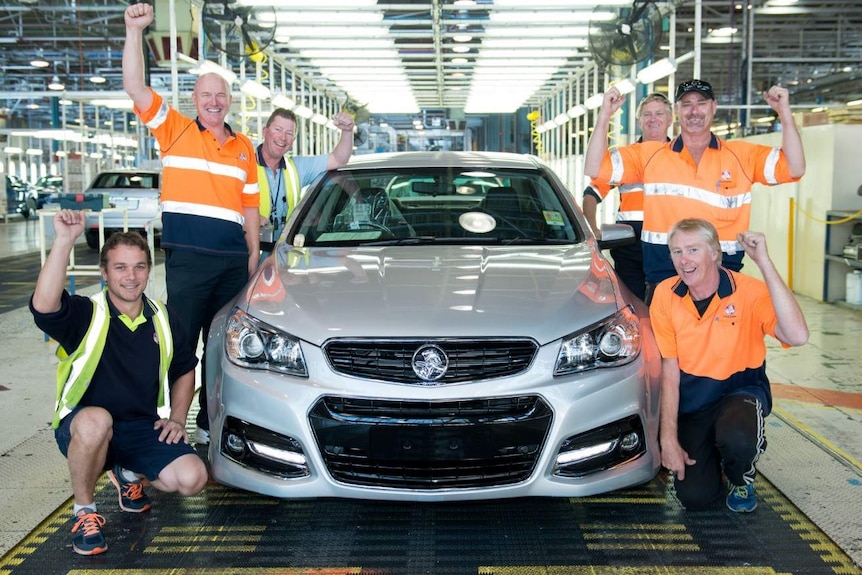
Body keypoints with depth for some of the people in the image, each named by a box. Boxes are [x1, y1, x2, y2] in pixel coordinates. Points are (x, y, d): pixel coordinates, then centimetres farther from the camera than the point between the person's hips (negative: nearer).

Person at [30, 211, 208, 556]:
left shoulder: (163, 320, 4)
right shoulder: (85, 315, -11)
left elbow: (184, 370, 18)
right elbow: (43, 306, -35)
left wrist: (177, 418, 4)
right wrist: (64, 242, -40)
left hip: (144, 428, 4)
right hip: (83, 429, -4)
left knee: (192, 479, -18)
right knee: (96, 420, -41)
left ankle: (129, 473, 18)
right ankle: (84, 510, -12)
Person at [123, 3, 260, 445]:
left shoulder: (243, 148, 15)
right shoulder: (175, 130, 4)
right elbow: (135, 89, -8)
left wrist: (254, 252, 11)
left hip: (234, 259, 4)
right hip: (187, 258, -4)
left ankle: (211, 421, 22)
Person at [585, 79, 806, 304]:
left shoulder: (742, 155, 7)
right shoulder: (649, 154, 8)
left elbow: (795, 169, 0)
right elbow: (594, 169, 4)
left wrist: (784, 112, -9)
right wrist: (604, 115, -5)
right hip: (662, 280, 0)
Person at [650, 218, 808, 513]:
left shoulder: (749, 291, -15)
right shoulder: (665, 295, -8)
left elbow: (797, 336, -34)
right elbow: (669, 371, -5)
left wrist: (763, 261, -34)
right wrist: (668, 438, -11)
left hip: (740, 391, -2)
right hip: (690, 402, 2)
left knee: (736, 440, -37)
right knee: (695, 497, -14)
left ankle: (742, 480, 1)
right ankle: (704, 456, 23)